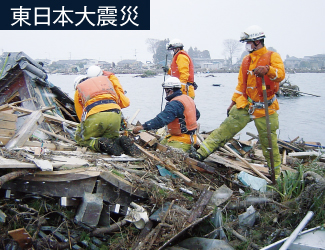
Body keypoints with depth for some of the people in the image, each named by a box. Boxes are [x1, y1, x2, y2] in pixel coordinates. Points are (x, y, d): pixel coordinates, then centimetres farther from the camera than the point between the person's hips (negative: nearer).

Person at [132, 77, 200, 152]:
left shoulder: (175, 104, -19)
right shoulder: (188, 99, 12)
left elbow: (161, 120, -29)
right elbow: (197, 114, 28)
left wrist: (142, 127, -29)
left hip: (182, 140, -10)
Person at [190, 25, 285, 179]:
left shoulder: (272, 56, -5)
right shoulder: (247, 60, 13)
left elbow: (280, 74, -24)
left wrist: (268, 70, -44)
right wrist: (233, 102, 16)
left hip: (265, 108, -5)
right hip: (246, 105, 5)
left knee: (269, 142, 3)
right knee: (227, 127, -5)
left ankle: (276, 173, 18)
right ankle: (203, 152, -8)